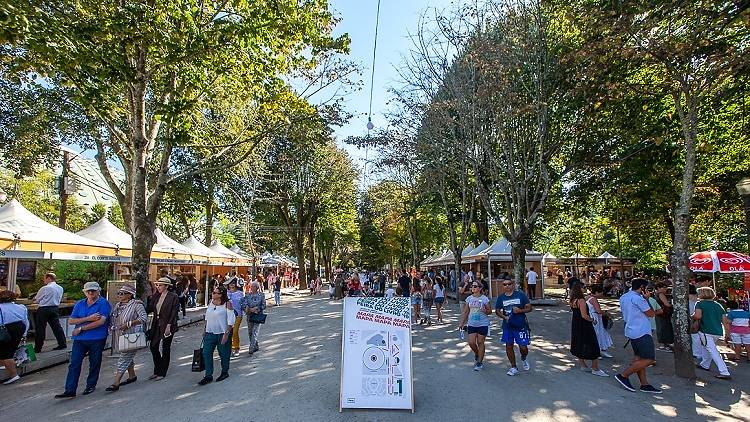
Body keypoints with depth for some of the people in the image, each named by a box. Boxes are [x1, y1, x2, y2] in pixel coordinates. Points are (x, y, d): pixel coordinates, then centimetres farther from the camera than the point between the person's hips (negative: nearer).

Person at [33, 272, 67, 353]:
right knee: (57, 326, 10)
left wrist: (35, 300, 20)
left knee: (40, 328, 3)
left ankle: (37, 348, 9)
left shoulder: (45, 288, -13)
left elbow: (36, 300, -4)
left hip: (44, 310, -6)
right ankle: (62, 344, 10)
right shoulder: (60, 288, 5)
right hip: (55, 308, 6)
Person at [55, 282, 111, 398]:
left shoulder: (103, 303, -6)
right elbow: (70, 321, 4)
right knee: (74, 363, -1)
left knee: (94, 364, 8)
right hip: (80, 339, 4)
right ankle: (70, 390, 3)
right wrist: (88, 319, -13)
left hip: (97, 339, -4)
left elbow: (101, 321, -17)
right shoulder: (79, 304, 11)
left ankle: (91, 386, 24)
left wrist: (81, 328, -12)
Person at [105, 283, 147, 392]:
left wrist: (128, 324, -25)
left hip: (131, 336, -8)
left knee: (124, 359, -9)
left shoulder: (136, 304, -13)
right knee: (128, 357, 19)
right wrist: (111, 326, 3)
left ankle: (116, 383, -8)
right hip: (120, 336, 8)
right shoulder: (118, 305, 12)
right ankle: (132, 376, 34)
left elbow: (144, 318, -21)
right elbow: (112, 318, 24)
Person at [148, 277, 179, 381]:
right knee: (154, 347, 10)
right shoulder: (155, 296, 7)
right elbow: (151, 308, 6)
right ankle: (157, 371, 26)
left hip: (167, 325, -6)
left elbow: (174, 313, -14)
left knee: (165, 349, 4)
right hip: (156, 325, 6)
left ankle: (162, 373, 16)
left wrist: (168, 326, -19)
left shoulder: (173, 297, -11)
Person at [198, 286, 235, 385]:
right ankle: (208, 376, 9)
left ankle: (225, 372, 26)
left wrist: (226, 334, -17)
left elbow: (231, 321, -12)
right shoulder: (210, 302, 6)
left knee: (223, 354, 7)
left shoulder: (227, 304, -12)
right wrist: (205, 330, 14)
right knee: (206, 353, 0)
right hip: (210, 332, 5)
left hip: (222, 333, -5)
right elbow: (207, 317, 16)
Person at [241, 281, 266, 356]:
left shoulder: (261, 295, -2)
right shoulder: (248, 295, 5)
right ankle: (256, 346, 29)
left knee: (255, 332, -13)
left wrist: (255, 309, -14)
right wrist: (246, 309, -19)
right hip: (249, 315, 4)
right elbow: (244, 304, 0)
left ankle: (251, 349, -12)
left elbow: (263, 306, -3)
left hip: (258, 315, -4)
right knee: (250, 333, 11)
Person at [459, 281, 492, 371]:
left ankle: (480, 362, 18)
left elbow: (490, 311, -1)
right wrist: (462, 323, 6)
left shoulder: (484, 299, -7)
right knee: (471, 343, 1)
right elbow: (465, 312, 10)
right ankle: (477, 355, 32)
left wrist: (485, 311, -23)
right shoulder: (469, 298, 4)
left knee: (480, 342, 3)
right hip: (471, 324, 3)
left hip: (483, 324, -3)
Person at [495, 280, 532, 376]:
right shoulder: (501, 297, 2)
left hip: (521, 325, -2)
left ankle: (524, 359, 33)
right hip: (508, 326, 3)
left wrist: (520, 310, -19)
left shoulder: (521, 295, -5)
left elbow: (529, 308, -2)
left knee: (523, 347, -2)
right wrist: (504, 317, -8)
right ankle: (513, 367, 25)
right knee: (509, 346, 8)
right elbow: (497, 311, 10)